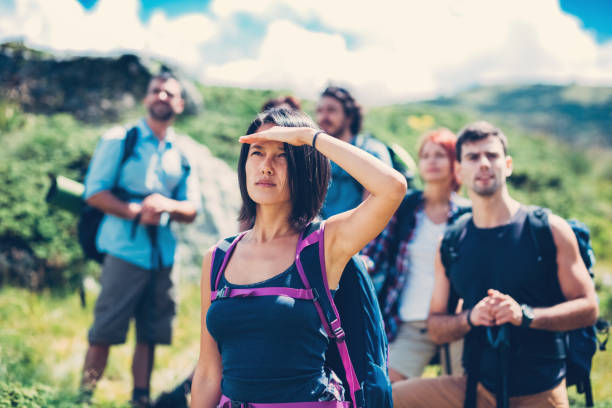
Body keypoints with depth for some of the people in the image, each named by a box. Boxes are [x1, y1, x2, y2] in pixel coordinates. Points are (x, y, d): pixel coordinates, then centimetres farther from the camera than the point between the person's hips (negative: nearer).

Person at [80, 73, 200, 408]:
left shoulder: (182, 154, 16)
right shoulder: (120, 140, 4)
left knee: (150, 334, 7)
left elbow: (192, 210, 13)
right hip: (125, 250, -4)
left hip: (163, 255, 4)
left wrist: (168, 206, -9)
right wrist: (136, 211, -15)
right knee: (104, 332, -4)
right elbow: (94, 193, -3)